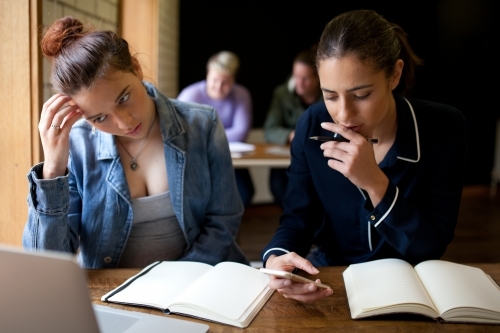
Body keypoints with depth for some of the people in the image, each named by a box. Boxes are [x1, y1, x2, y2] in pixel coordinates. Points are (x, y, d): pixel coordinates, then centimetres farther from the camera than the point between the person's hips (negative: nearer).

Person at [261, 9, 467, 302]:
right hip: (331, 278, 1)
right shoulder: (313, 126, -11)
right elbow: (298, 217, -6)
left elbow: (432, 246, -15)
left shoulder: (444, 128, -15)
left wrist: (375, 183, -29)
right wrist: (277, 258, -26)